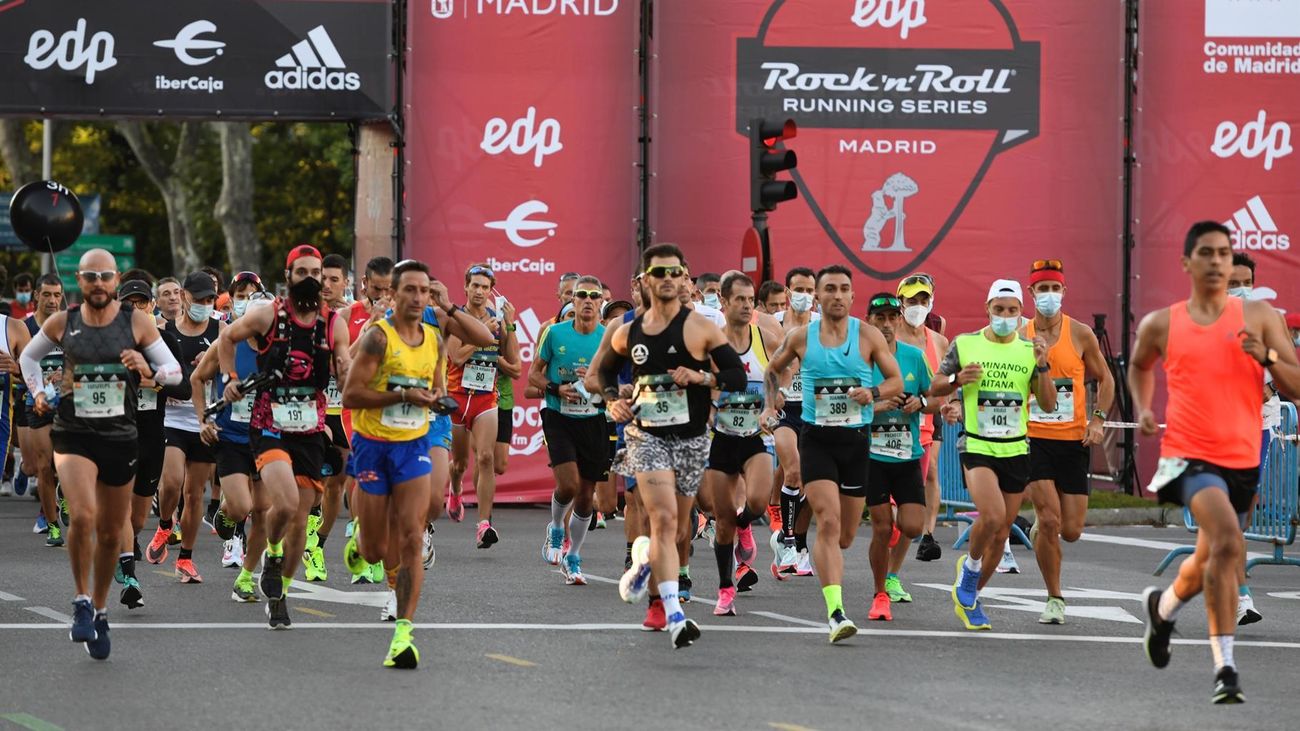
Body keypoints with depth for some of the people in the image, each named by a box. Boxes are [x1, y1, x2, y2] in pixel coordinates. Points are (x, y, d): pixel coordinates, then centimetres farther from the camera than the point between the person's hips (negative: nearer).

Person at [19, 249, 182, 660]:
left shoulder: (137, 322, -2)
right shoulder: (62, 323, 1)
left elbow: (175, 372, 1)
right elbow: (28, 356, 20)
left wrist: (148, 371, -19)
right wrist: (38, 392, 6)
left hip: (121, 437, 1)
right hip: (73, 435, -1)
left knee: (111, 534, 11)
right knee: (83, 515, -24)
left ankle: (99, 610, 31)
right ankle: (82, 602, -7)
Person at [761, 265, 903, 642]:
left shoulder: (868, 336, 1)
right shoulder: (801, 337, 2)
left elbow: (896, 381, 4)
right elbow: (774, 369, 20)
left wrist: (873, 392, -16)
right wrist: (771, 404, 6)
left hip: (856, 438, 2)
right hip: (816, 438, -2)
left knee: (846, 533, 11)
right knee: (828, 523, -18)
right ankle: (836, 613, -23)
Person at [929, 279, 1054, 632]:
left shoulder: (1029, 350, 5)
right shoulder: (965, 344, 0)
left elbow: (1048, 405, 2)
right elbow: (934, 389, 6)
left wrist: (1042, 366, -13)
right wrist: (958, 380, -14)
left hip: (1016, 450, 3)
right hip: (977, 447, -3)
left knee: (1000, 535, 7)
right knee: (992, 516, -26)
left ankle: (970, 598, 26)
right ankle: (970, 566, 3)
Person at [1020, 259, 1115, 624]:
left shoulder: (1080, 334, 0)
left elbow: (1104, 379, 11)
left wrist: (1098, 419, -3)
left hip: (1073, 440, 1)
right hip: (1033, 438, -1)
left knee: (1071, 531, 1)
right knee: (1049, 519, -15)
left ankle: (1041, 526, 39)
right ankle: (1055, 598, 0)